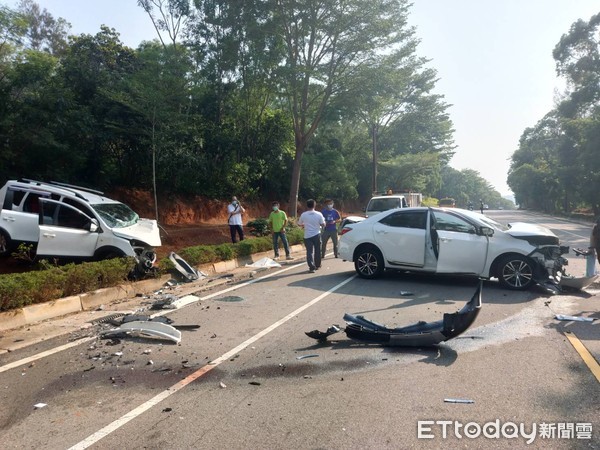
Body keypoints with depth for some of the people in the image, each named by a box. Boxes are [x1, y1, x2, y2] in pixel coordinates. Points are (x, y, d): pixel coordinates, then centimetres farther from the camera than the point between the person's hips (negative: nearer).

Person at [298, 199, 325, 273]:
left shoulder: (303, 215, -6)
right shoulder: (319, 214, -7)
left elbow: (299, 224, 6)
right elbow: (323, 224, -2)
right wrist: (324, 220, 19)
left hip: (307, 236, -1)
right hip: (317, 235, 1)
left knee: (309, 252, 0)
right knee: (317, 251, 16)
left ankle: (312, 267, -11)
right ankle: (317, 265, 27)